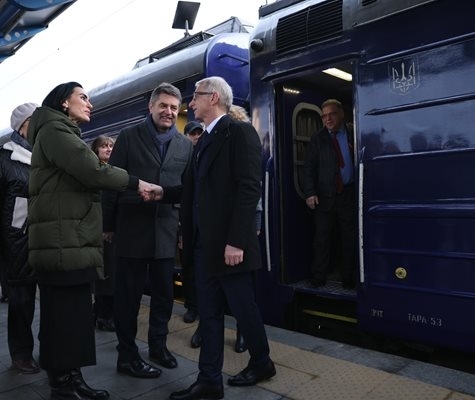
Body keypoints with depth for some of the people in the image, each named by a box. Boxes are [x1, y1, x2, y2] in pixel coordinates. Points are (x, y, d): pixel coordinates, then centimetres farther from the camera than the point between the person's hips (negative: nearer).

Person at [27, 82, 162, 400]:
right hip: (62, 241, -9)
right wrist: (138, 184, -9)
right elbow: (93, 170, -19)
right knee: (63, 314, -3)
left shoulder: (67, 134, 25)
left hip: (75, 240, 9)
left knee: (75, 312, 11)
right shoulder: (54, 130, -6)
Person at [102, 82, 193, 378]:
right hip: (133, 227, -3)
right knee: (129, 294, 6)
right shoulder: (129, 137, 0)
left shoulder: (185, 145, 9)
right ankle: (127, 355, 21)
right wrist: (108, 224, -2)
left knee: (165, 292, 13)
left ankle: (158, 345, 32)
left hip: (167, 229, 3)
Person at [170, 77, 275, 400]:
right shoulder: (204, 140, 17)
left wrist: (237, 241, -22)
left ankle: (262, 364, 32)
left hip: (228, 244, -8)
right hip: (203, 244, 8)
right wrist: (188, 234, 13)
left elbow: (250, 189, -18)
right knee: (209, 313, 12)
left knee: (244, 308, 9)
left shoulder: (240, 132, -9)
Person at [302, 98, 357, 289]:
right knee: (322, 238, 1)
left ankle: (348, 279, 16)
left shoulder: (353, 135, 8)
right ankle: (318, 278, 9)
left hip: (349, 195, 0)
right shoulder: (317, 139, 9)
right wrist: (310, 193, -7)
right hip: (324, 196, 0)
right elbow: (309, 168, 3)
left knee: (350, 238, 5)